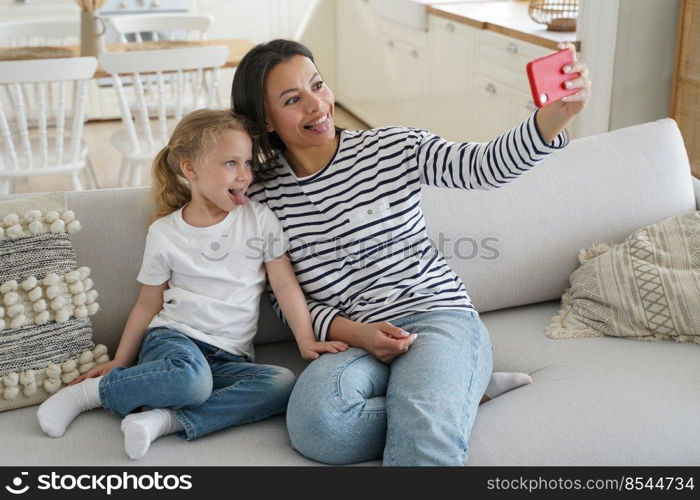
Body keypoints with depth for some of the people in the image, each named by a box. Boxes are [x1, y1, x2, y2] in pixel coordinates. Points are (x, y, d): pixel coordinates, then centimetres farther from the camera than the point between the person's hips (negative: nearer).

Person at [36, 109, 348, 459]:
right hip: (173, 338, -2)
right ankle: (91, 391, -14)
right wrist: (119, 362, 9)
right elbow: (148, 303, 9)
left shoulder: (259, 219, 3)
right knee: (191, 379, -38)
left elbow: (285, 285, 4)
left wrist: (306, 342, -7)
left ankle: (166, 420, -27)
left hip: (229, 358, 3)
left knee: (282, 384, -28)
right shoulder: (165, 233, 1)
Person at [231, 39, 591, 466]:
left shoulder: (391, 147, 3)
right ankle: (458, 393, -12)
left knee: (425, 441, -37)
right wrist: (357, 334, -12)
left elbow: (486, 165, -9)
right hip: (351, 343, 4)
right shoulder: (263, 197, 5)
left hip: (440, 318, -3)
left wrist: (558, 112, -27)